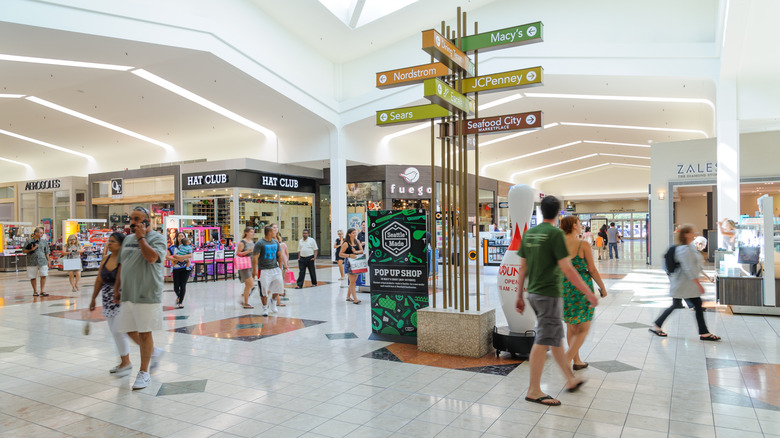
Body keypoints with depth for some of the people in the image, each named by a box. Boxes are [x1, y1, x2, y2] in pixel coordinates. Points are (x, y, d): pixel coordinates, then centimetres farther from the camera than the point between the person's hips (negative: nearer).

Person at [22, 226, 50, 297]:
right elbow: (23, 251, 1)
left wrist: (48, 260, 11)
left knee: (43, 276, -8)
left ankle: (42, 291, 1)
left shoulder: (44, 242, 10)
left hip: (42, 262, 2)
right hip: (32, 262, -2)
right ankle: (35, 291, 20)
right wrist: (31, 250, -14)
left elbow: (47, 252, 16)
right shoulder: (29, 241, 0)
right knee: (32, 277, 6)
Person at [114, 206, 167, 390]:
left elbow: (151, 257, -26)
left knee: (144, 333, 0)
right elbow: (122, 265, 20)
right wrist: (117, 288, 16)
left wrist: (141, 237, -15)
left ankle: (144, 373, 13)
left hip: (147, 295, -7)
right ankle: (154, 352, 35)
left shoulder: (157, 238, -7)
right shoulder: (128, 239, 14)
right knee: (130, 331, 12)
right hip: (127, 294, 7)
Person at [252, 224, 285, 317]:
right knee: (264, 289, 0)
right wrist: (254, 271, -15)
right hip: (264, 270, -5)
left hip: (275, 269, 5)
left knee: (279, 285, 0)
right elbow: (255, 258, -12)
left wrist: (280, 268, 11)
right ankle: (265, 308, 16)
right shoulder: (259, 243, -11)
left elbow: (279, 255, 16)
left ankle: (273, 300, 27)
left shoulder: (276, 242, 8)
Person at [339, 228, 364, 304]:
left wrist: (356, 252, -16)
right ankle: (355, 299, -8)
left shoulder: (357, 241, 9)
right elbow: (340, 254, -8)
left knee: (353, 281, 11)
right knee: (352, 281, -7)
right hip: (349, 263, -6)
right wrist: (349, 255, -20)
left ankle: (348, 297, 23)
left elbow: (361, 250, 4)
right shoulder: (346, 243, -8)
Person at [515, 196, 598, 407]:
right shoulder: (555, 234, -13)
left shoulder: (529, 233, 8)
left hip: (534, 293, 8)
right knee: (543, 341, -2)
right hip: (549, 294, -8)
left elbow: (522, 268, 11)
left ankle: (571, 379, 32)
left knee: (556, 337, 18)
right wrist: (588, 293, -9)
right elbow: (567, 269, -16)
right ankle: (534, 391, 5)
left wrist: (520, 296, 18)